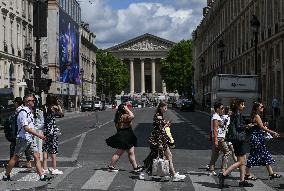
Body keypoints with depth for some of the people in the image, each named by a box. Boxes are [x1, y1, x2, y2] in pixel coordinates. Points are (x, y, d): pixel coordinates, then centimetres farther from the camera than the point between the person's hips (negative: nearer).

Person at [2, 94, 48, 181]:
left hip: (30, 139, 9)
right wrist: (38, 135, -25)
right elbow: (26, 128, -24)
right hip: (23, 139, -9)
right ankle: (6, 176, 17)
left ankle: (42, 176, 0)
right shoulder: (23, 112, -17)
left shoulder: (30, 111, 12)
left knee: (36, 156, 1)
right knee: (15, 158, 3)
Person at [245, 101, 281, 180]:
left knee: (266, 155, 10)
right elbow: (262, 127, -19)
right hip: (256, 137, -10)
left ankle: (271, 173, 14)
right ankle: (247, 174, 2)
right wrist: (272, 132, -18)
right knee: (253, 155, -4)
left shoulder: (257, 116, 17)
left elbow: (261, 127, 16)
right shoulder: (257, 116, -12)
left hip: (259, 138, 10)